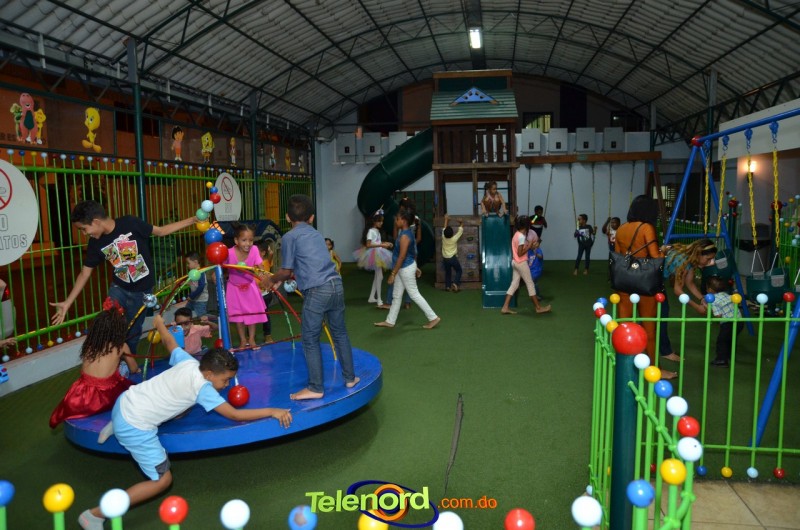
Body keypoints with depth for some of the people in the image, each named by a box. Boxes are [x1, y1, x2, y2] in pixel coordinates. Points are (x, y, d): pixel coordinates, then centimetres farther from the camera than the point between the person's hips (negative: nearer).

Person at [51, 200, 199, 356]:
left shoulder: (129, 223, -19)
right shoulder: (96, 243, -7)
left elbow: (160, 231, -8)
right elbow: (84, 274, 2)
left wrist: (193, 220, -14)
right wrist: (67, 303, 1)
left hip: (141, 290, -3)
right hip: (118, 288, 3)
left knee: (132, 333, 6)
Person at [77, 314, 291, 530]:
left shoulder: (188, 361, -2)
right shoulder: (203, 388, -21)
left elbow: (168, 341, 15)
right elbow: (235, 415, -24)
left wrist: (159, 323, 35)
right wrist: (271, 411, -21)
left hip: (125, 401, 8)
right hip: (134, 428, -8)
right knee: (162, 480, 0)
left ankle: (117, 427, 25)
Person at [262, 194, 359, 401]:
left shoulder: (290, 237, 1)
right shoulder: (316, 234, 20)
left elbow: (286, 271, 3)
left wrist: (271, 280, 22)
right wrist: (288, 276, 39)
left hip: (317, 291, -6)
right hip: (336, 285, 7)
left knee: (310, 340, 4)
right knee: (340, 333, 18)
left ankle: (315, 388, 9)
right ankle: (350, 377, 28)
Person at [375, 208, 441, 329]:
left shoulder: (404, 236, -22)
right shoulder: (407, 232, 8)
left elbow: (402, 256, -24)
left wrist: (393, 274, -21)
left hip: (406, 268, -10)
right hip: (403, 268, 10)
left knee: (414, 294, -2)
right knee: (397, 295, 14)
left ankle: (433, 318, 5)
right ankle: (390, 321, 22)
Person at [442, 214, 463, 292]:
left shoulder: (443, 237, -9)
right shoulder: (455, 238, -14)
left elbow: (444, 228, 8)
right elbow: (461, 230, -2)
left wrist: (446, 219, 22)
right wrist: (462, 223, 16)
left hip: (445, 259, 3)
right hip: (453, 258, -3)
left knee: (447, 272, 18)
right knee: (458, 271, 13)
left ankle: (447, 286, 16)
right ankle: (455, 283, -6)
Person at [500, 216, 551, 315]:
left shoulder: (516, 234, 9)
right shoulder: (522, 236, -19)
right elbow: (520, 253, -21)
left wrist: (530, 245, 10)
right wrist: (529, 246, -13)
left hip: (515, 262, 9)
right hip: (521, 263, -9)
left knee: (514, 284, 9)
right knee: (530, 284, 2)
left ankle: (505, 307, 4)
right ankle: (538, 307, 12)